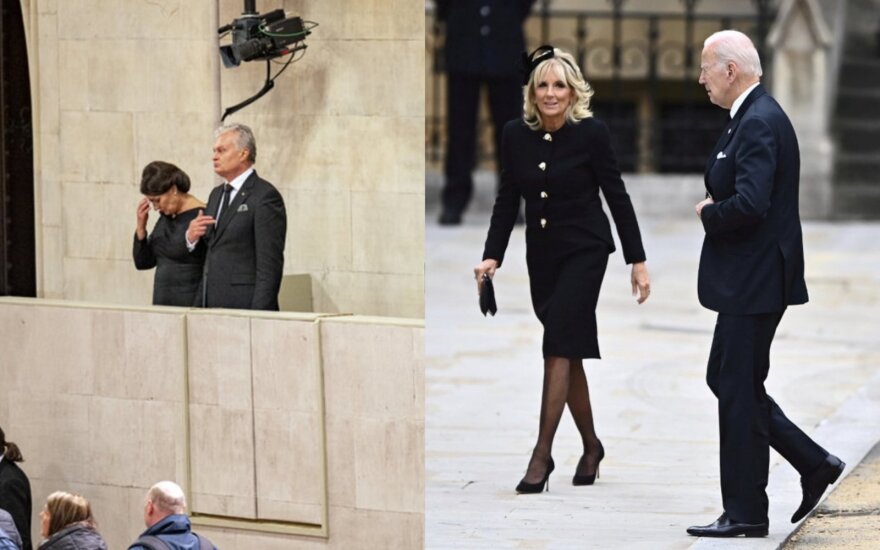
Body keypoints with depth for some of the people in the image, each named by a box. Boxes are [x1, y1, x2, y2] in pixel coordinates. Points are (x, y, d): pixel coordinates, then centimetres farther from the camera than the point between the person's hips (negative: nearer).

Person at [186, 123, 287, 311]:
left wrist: (259, 316, -18)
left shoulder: (265, 196, -8)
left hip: (244, 307, -7)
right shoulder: (217, 194, 18)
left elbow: (270, 265, -13)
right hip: (212, 306, 7)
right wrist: (191, 238, 2)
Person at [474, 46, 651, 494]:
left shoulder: (591, 133, -11)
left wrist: (637, 260, -6)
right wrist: (492, 256, -3)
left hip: (583, 251, -5)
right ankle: (590, 446, 26)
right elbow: (507, 200, 6)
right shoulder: (516, 135, 0)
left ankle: (542, 452, -14)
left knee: (559, 348, -14)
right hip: (541, 254, 5)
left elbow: (616, 196, -7)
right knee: (568, 354, 11)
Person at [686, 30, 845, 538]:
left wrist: (708, 214, -12)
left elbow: (750, 204, -30)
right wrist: (717, 209, 5)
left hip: (755, 284, -11)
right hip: (749, 281, 11)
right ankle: (814, 464, 20)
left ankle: (745, 512, 5)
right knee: (725, 379, 16)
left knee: (739, 390, -3)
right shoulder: (755, 118, 14)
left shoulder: (759, 124, -19)